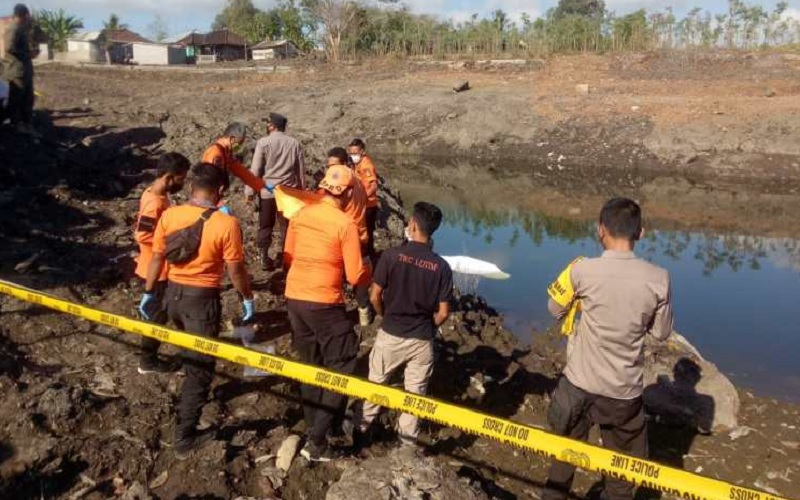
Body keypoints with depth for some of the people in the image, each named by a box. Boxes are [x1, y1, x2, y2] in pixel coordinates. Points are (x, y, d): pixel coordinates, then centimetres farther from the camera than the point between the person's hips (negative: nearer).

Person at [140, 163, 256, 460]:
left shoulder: (169, 215, -5)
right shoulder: (226, 224, -20)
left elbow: (157, 258, 4)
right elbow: (235, 270, -13)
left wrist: (148, 293, 16)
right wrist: (248, 298, 4)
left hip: (173, 293, 6)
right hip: (202, 299, -6)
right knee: (200, 368, 6)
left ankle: (194, 390, 58)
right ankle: (185, 438, 13)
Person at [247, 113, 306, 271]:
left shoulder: (263, 142, -8)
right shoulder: (295, 143, 0)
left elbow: (255, 170, -9)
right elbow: (301, 169, 6)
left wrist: (250, 192, -2)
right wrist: (302, 190, 17)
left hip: (267, 190, -2)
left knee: (265, 226, 9)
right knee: (286, 225, 11)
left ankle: (264, 258, 9)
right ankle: (281, 257, 15)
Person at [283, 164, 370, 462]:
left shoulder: (300, 215, 4)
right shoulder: (345, 224, -13)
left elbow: (288, 259, 12)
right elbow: (355, 277, -11)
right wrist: (374, 274, 9)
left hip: (293, 298, 6)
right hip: (325, 304, -6)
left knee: (311, 364, 21)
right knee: (340, 369, 7)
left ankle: (312, 425, 32)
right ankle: (317, 441, 3)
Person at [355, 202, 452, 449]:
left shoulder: (391, 255, -14)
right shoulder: (442, 266, -9)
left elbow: (375, 297, -8)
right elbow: (443, 313, -6)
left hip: (390, 334, -1)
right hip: (422, 340, 1)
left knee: (376, 384, 19)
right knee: (415, 393, 14)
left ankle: (363, 430, 35)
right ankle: (407, 443, 25)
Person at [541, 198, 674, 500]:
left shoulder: (583, 270, -15)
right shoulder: (658, 279, -12)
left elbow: (556, 310, 2)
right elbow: (661, 333, 1)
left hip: (580, 384, 0)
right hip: (625, 390, 0)